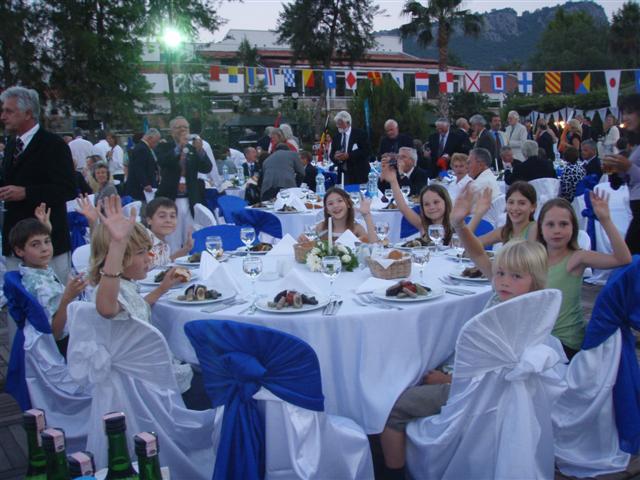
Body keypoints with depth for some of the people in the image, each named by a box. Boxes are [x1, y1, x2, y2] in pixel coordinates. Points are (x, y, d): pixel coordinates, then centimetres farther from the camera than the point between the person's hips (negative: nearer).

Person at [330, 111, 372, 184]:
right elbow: (332, 155, 15)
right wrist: (335, 157, -10)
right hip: (343, 175, 4)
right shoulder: (336, 138, 14)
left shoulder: (360, 134, -1)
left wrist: (348, 155, -18)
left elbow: (367, 151, -10)